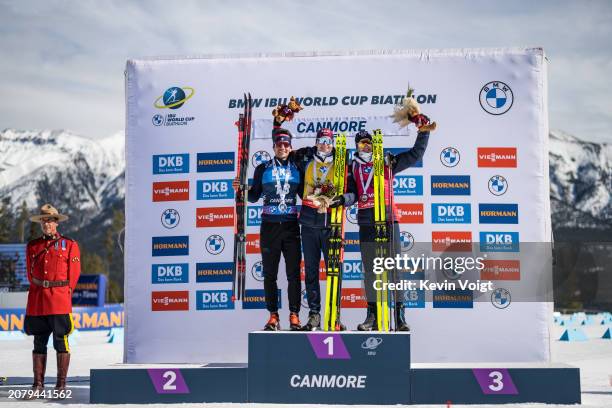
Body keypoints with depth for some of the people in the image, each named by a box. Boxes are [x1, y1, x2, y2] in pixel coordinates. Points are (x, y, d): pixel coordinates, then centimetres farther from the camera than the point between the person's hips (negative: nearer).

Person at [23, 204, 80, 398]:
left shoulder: (69, 245, 3)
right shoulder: (32, 246, 12)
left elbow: (74, 274, 4)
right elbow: (30, 273, 17)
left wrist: (64, 294, 3)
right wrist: (39, 292, 10)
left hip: (60, 302, -3)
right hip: (36, 301, 3)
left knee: (61, 341, -2)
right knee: (39, 342, 6)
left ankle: (61, 384, 3)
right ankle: (38, 383, 11)